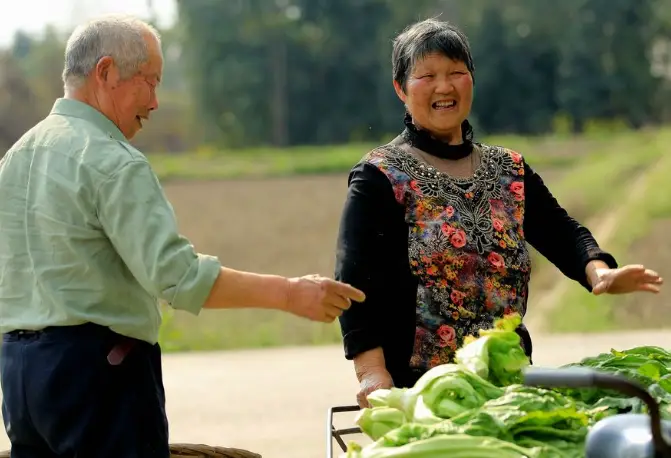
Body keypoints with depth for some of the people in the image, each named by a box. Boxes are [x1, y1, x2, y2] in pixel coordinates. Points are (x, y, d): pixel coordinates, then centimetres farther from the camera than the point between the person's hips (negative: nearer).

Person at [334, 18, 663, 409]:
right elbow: (356, 280, -12)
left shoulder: (510, 171, 13)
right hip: (418, 388, -5)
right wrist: (372, 372, -25)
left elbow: (561, 231, 2)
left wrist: (598, 270, -21)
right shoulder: (381, 178, -3)